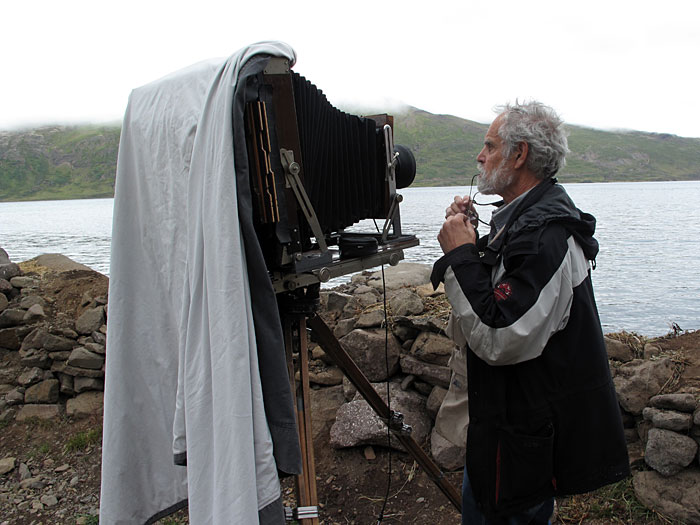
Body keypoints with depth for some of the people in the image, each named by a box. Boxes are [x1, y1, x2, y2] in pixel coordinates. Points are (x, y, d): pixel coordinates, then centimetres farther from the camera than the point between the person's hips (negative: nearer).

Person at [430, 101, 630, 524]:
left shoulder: (546, 235, -26)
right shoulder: (525, 217, 7)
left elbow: (500, 341, -30)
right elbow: (494, 299, 14)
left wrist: (461, 256, -23)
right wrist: (469, 243, 0)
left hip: (528, 434, -10)